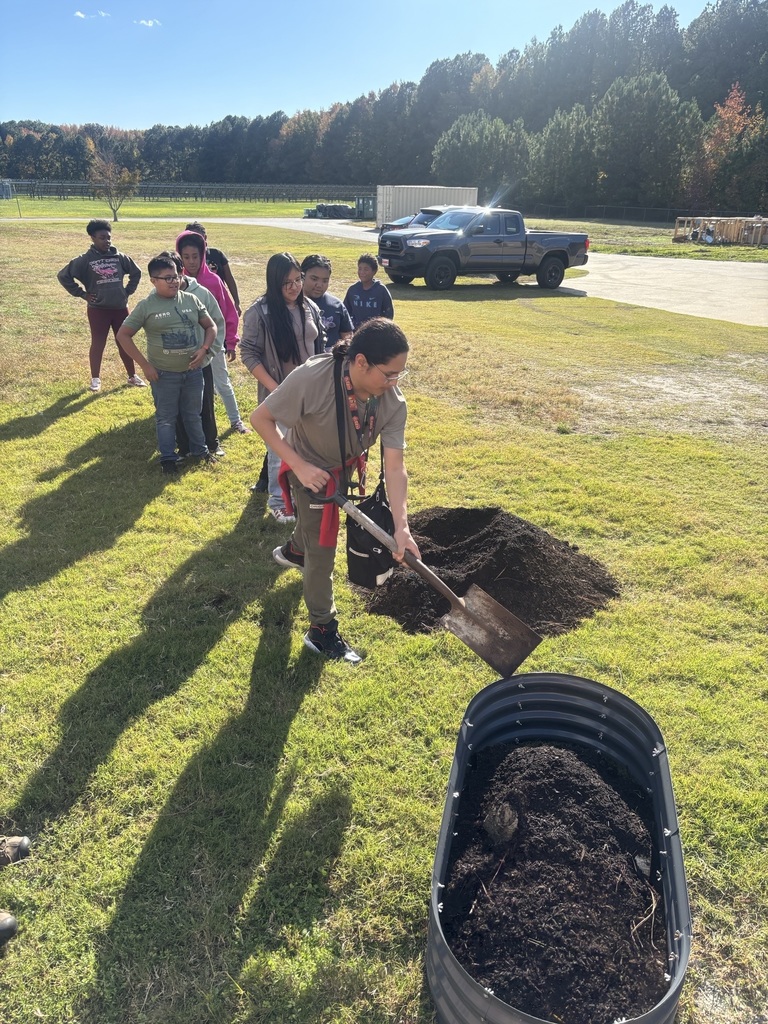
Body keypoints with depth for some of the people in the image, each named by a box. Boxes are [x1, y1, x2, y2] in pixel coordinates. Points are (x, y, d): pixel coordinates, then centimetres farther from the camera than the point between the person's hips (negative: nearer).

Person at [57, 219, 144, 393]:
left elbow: (136, 273, 17)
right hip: (98, 309, -3)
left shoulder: (119, 257, 2)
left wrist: (128, 291, 9)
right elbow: (63, 276, -3)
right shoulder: (85, 260, -7)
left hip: (120, 308, 3)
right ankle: (95, 378, 15)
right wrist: (82, 294, -4)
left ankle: (132, 376, 22)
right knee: (98, 344, 4)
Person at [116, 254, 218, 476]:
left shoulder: (191, 299, 0)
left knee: (193, 414, 18)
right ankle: (168, 458, 22)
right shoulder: (146, 306, -9)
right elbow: (123, 335, -6)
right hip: (164, 374, -3)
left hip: (193, 370, 3)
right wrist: (145, 365, -10)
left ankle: (200, 449, 36)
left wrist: (204, 349, -9)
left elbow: (210, 326, 9)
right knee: (166, 418, 9)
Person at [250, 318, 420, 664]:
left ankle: (293, 551, 66)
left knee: (319, 521, 31)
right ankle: (321, 630, 16)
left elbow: (395, 467, -30)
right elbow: (260, 418, -29)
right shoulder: (311, 379, -40)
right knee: (322, 548, -3)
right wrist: (300, 466, -35)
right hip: (310, 469, -5)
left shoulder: (393, 402, -29)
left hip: (346, 467, 5)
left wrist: (401, 527, -40)